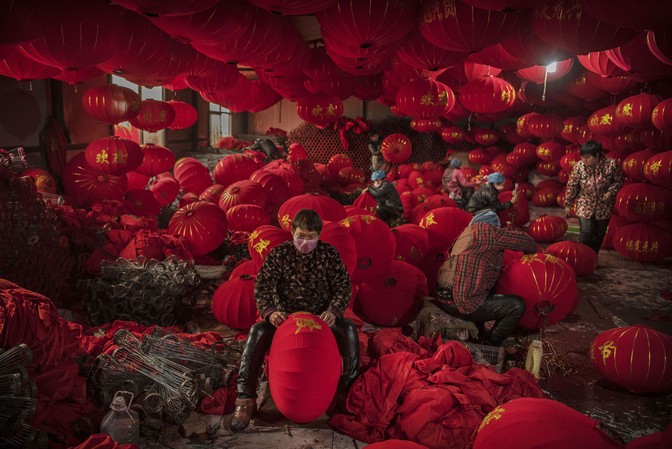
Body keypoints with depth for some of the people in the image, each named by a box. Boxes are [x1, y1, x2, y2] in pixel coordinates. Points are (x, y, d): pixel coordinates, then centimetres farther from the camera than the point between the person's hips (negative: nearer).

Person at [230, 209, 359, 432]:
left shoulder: (329, 254, -6)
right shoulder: (279, 253, -8)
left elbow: (343, 285, -6)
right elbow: (262, 285, -12)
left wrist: (333, 310, -25)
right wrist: (269, 311, -31)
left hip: (321, 316, 0)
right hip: (285, 315, 0)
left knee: (348, 329, -27)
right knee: (257, 332, -27)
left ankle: (351, 387, -7)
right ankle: (245, 399, -21)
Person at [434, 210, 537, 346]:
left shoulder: (465, 234, 19)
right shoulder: (487, 230, -6)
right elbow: (524, 239, 4)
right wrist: (533, 251, 23)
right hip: (463, 304, -10)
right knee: (517, 305, -5)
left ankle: (478, 335, 26)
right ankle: (489, 346, 6)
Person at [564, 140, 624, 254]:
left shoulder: (611, 164, -16)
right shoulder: (579, 166, -15)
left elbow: (619, 180, 0)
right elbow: (572, 186, -5)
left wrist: (610, 192, -16)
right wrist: (568, 204, 0)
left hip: (604, 206, 1)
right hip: (585, 205, -1)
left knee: (599, 234, 12)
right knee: (586, 232, -15)